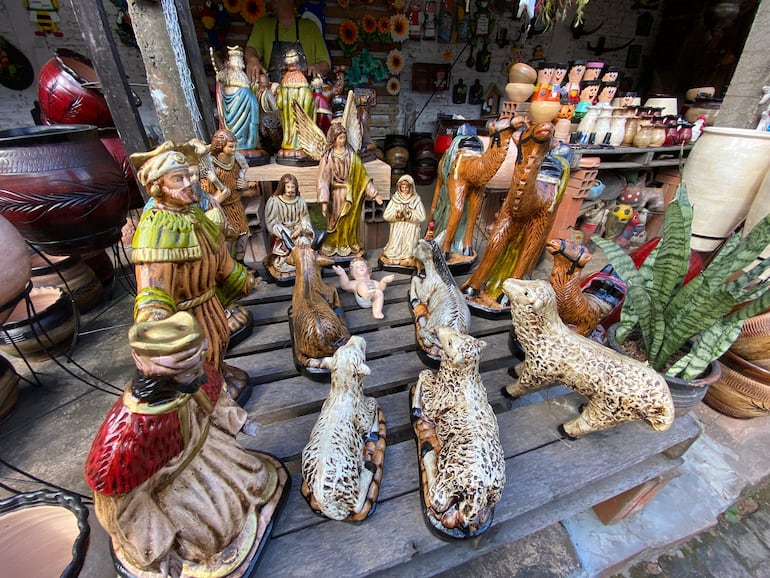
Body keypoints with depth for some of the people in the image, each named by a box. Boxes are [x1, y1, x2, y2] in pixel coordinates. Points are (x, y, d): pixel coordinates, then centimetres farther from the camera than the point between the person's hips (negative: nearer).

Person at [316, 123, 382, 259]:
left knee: (350, 222, 10)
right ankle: (334, 248, 23)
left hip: (350, 195, 3)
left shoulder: (351, 154, 2)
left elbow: (362, 175, 1)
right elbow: (323, 180, -13)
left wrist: (374, 193, -3)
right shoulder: (328, 157, -7)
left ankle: (350, 247, 26)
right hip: (336, 195, -2)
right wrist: (324, 201, -24)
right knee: (337, 223, 7)